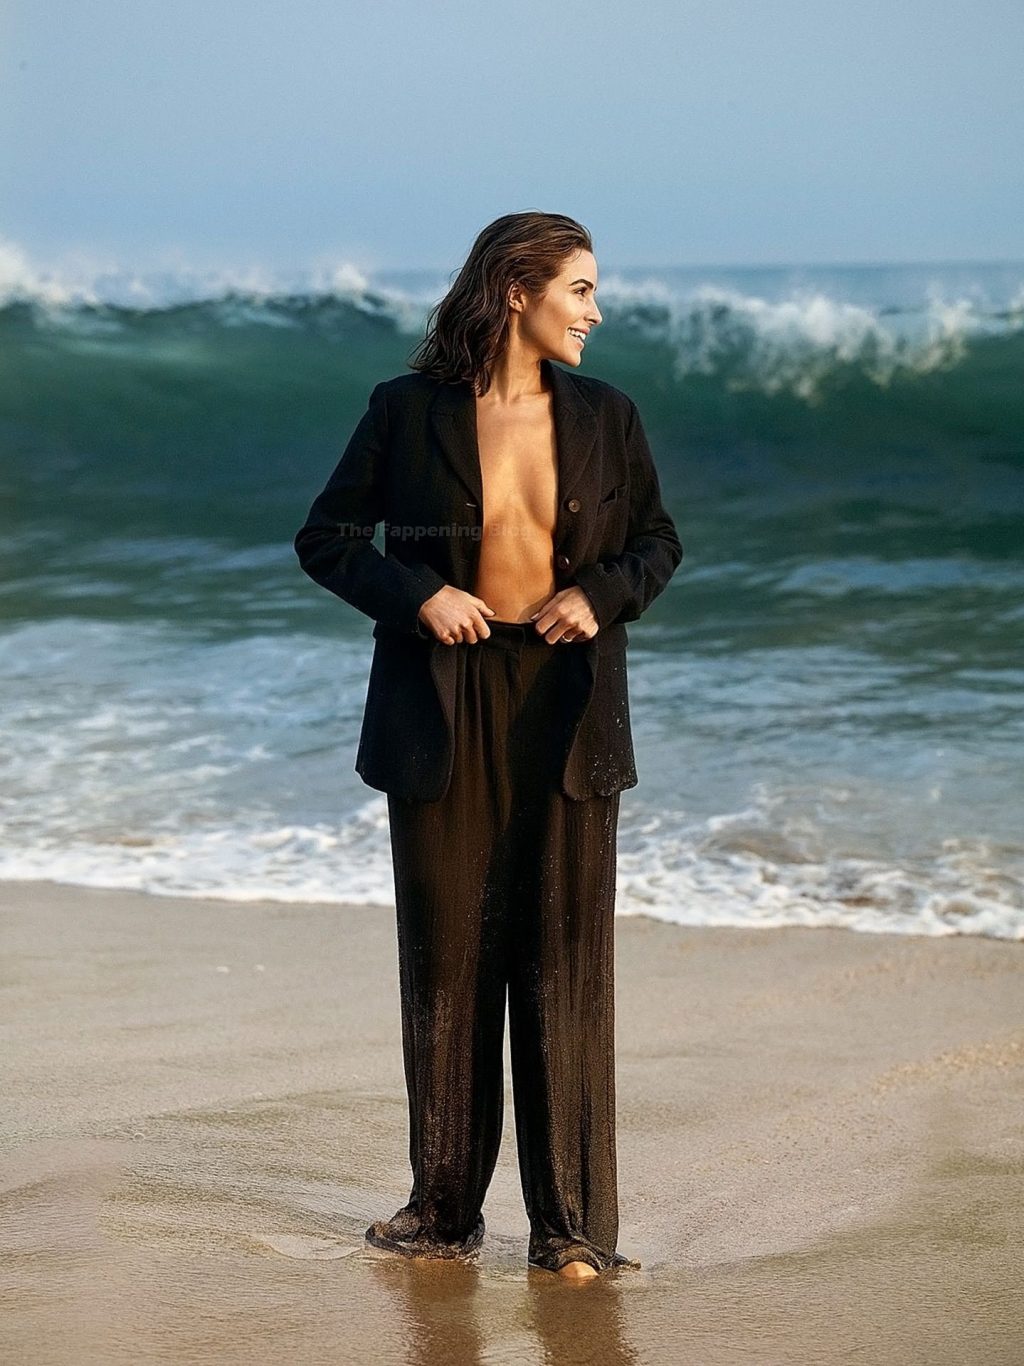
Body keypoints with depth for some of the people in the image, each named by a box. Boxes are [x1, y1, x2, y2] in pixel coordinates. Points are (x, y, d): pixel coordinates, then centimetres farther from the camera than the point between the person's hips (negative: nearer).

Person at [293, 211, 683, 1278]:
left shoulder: (605, 417, 5)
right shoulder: (408, 412, -2)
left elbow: (658, 540, 16)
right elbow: (326, 537, 4)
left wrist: (602, 595, -4)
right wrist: (415, 596, -12)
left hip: (565, 706, 1)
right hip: (443, 707, -1)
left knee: (564, 960, 0)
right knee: (445, 957, 5)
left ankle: (570, 1224, 7)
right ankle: (444, 1207, 18)